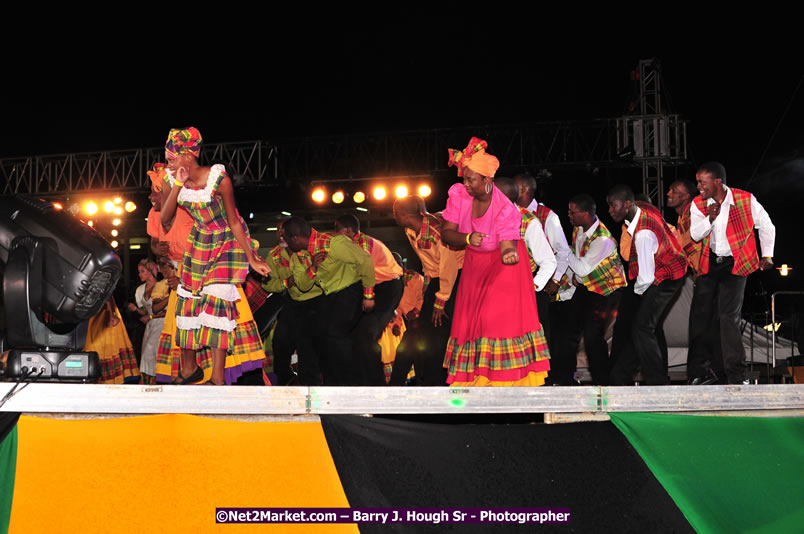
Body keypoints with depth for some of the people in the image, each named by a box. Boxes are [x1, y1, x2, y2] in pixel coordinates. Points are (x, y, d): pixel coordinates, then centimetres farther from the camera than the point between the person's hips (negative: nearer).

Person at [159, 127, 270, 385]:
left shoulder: (218, 179, -25)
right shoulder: (173, 179, -10)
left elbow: (234, 222, -17)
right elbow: (165, 219, -13)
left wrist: (252, 259, -15)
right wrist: (177, 185, -24)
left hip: (228, 241, -6)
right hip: (200, 241, 6)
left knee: (217, 297, -18)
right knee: (188, 297, 5)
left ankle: (219, 377, -15)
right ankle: (188, 368, 21)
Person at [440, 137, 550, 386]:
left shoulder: (506, 209, -30)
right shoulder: (458, 194, -19)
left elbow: (507, 247, -37)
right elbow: (446, 233, -16)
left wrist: (509, 254, -61)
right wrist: (467, 238, -36)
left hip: (501, 263, -5)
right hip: (475, 262, 5)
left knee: (503, 316, -13)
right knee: (470, 318, 6)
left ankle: (507, 377, -3)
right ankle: (475, 378, 18)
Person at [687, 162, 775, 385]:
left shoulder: (745, 199, -11)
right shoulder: (698, 204, -2)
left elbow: (766, 226, 2)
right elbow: (695, 235, -6)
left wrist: (767, 255, 4)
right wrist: (710, 218, -23)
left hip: (735, 263, -4)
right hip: (709, 263, 4)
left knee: (728, 316, -11)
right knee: (700, 315, 3)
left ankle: (734, 374, -1)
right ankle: (699, 370, 15)